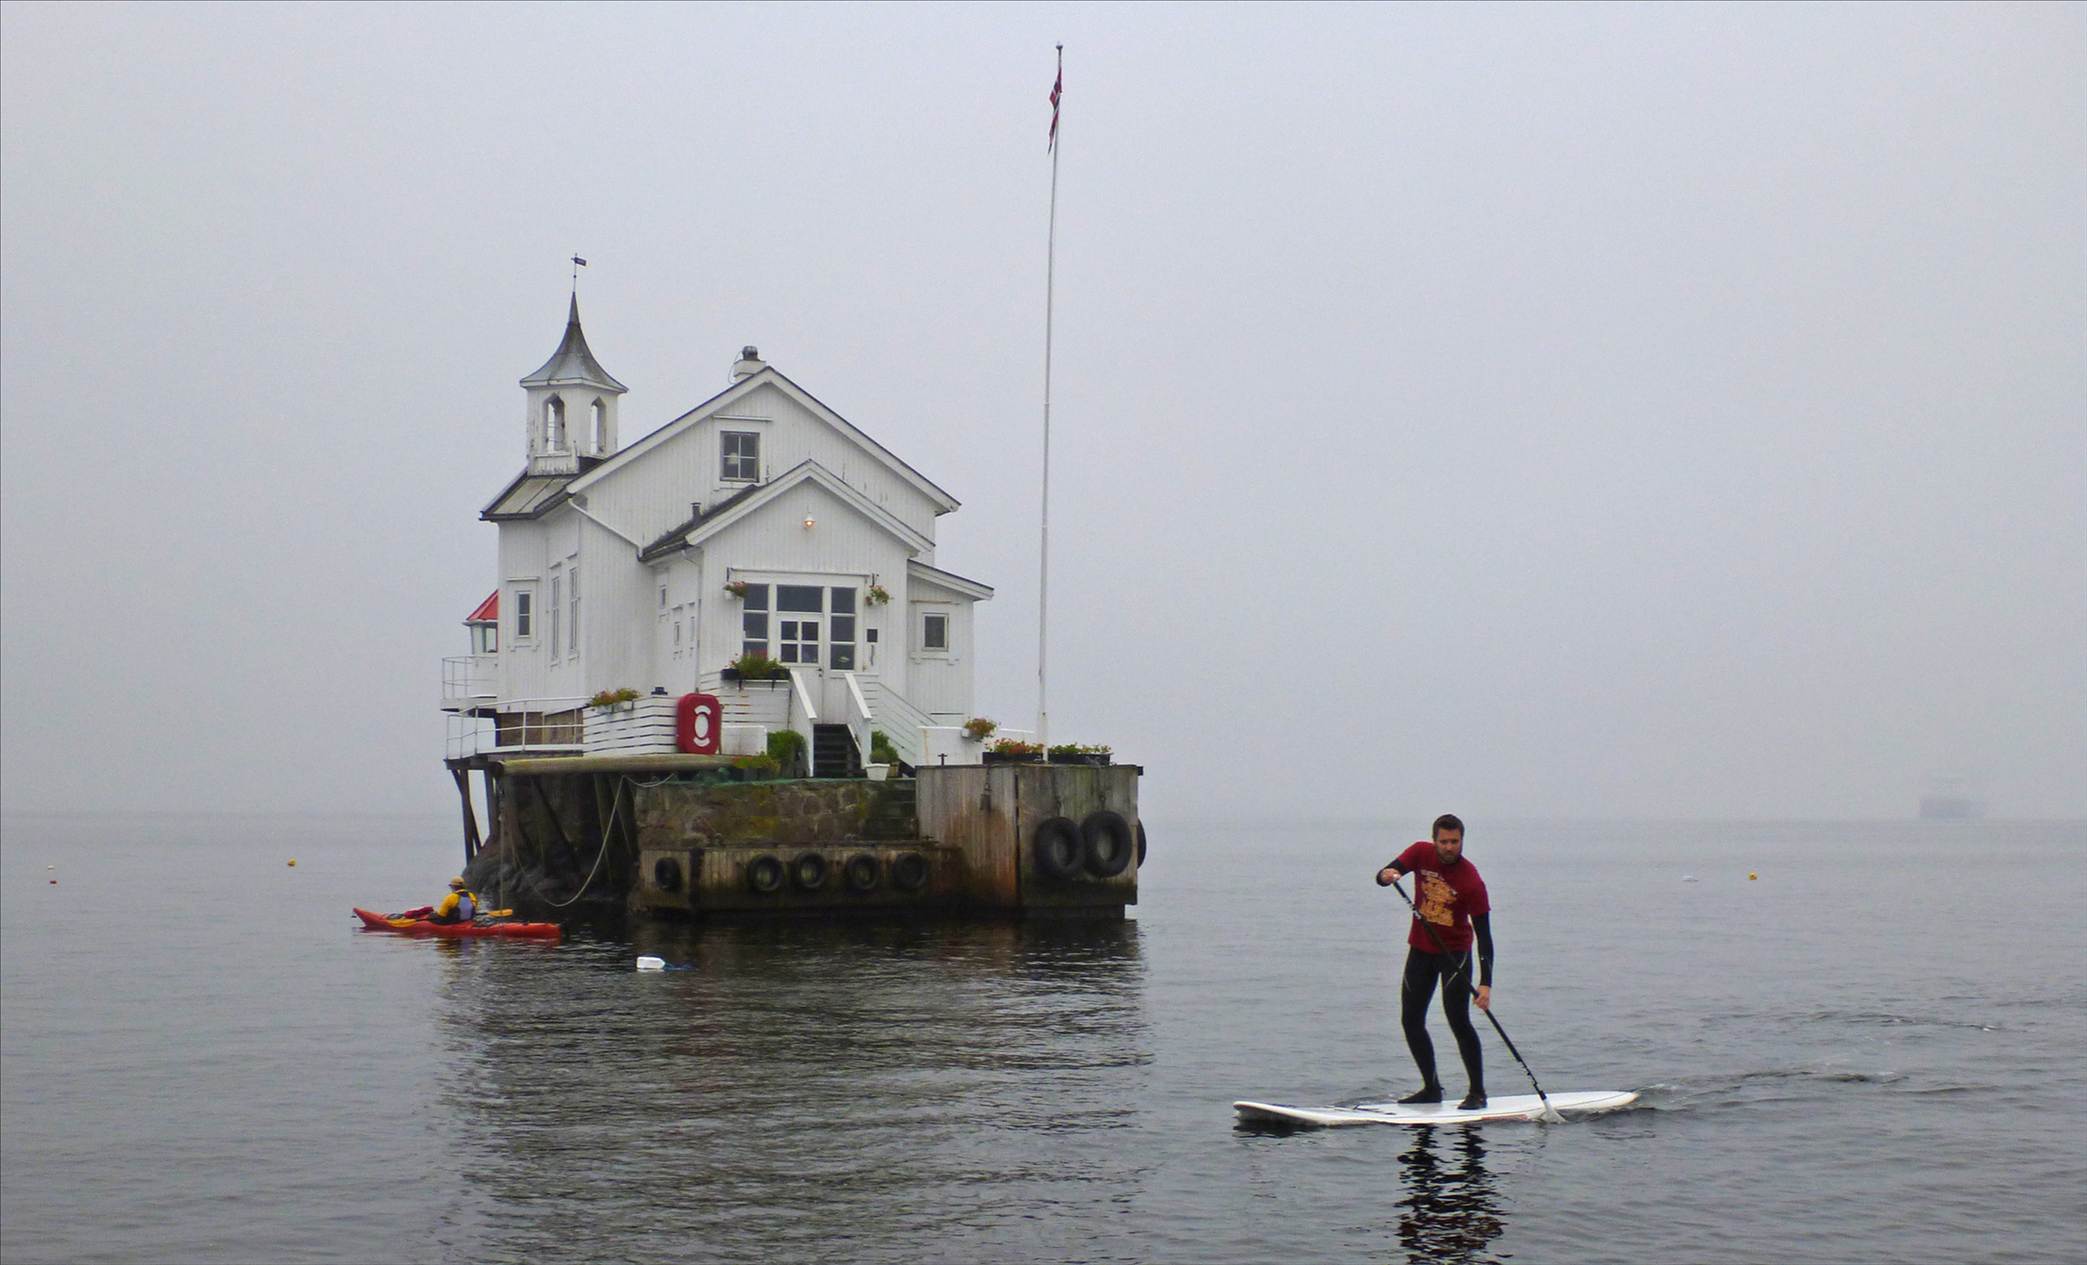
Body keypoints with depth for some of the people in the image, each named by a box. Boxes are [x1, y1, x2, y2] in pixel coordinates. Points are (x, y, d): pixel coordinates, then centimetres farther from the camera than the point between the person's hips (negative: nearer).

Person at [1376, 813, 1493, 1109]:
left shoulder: (1471, 880, -20)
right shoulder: (1421, 853, -7)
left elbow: (1484, 935, -21)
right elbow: (1383, 876, -11)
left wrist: (1486, 983, -29)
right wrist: (1387, 876, -38)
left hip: (1455, 952, -5)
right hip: (1420, 949, 5)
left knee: (1458, 1020, -15)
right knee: (1411, 1021, 6)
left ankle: (1478, 1092, -5)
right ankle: (1431, 1088, 19)